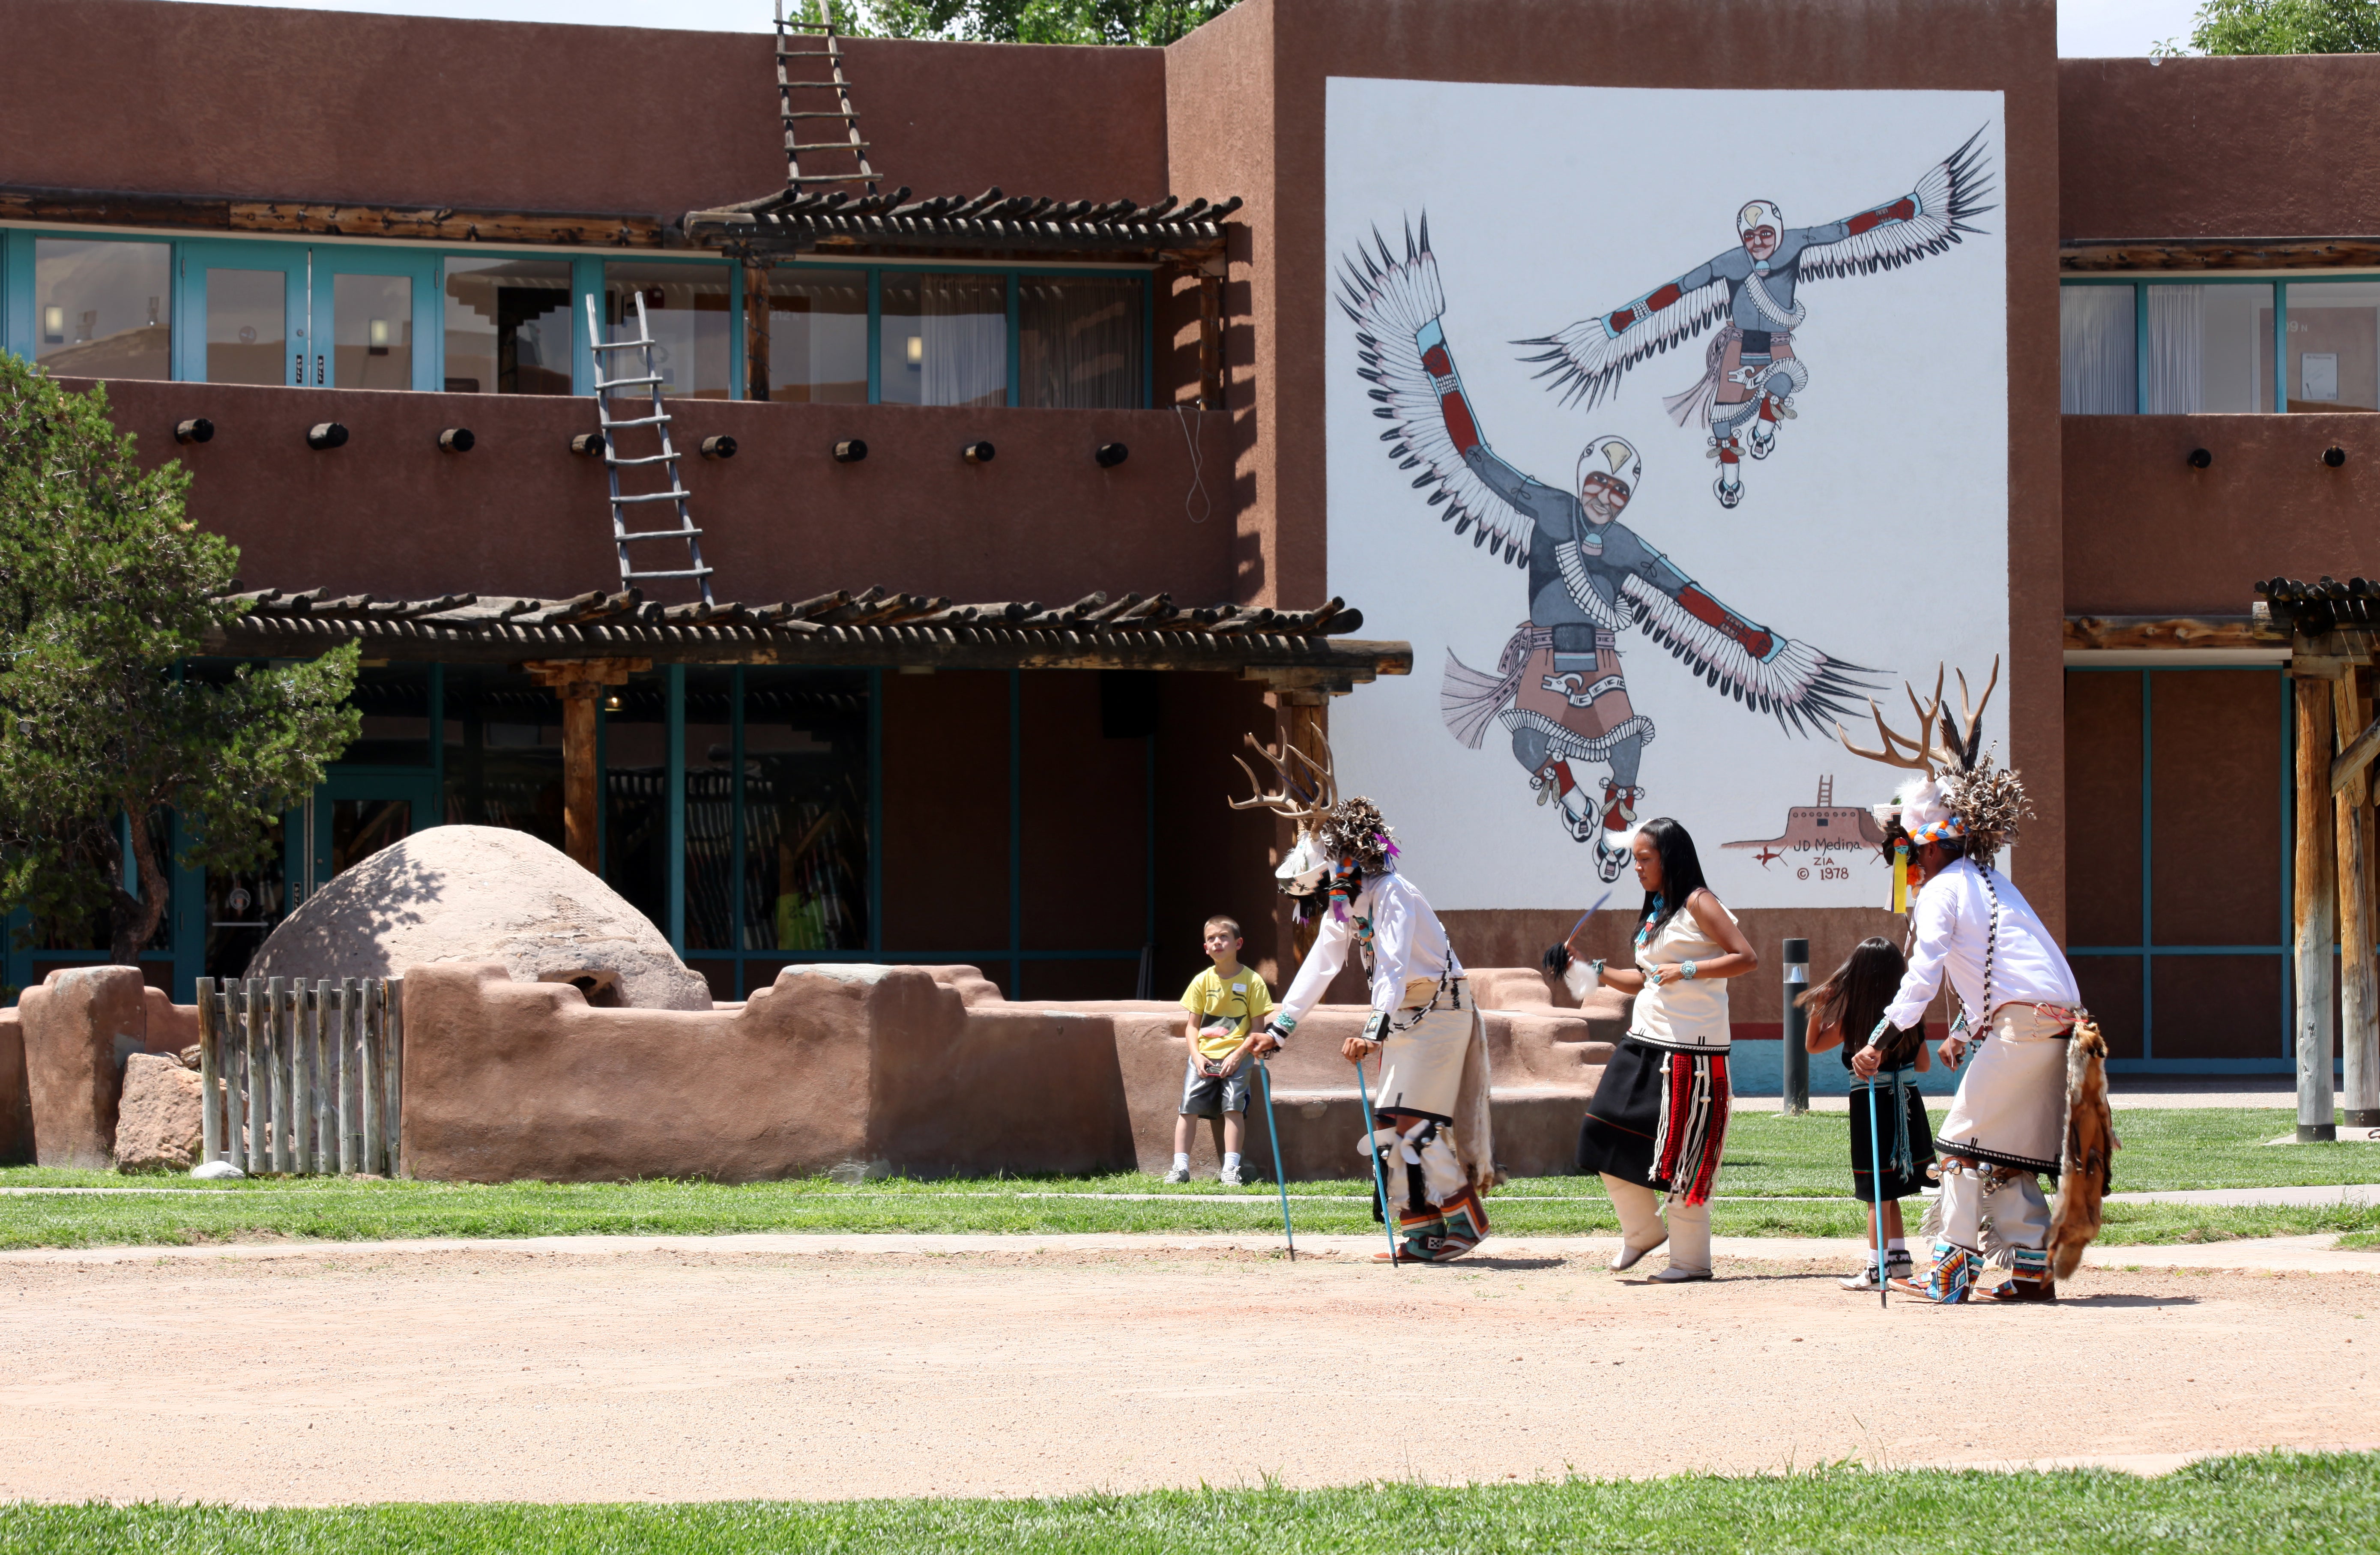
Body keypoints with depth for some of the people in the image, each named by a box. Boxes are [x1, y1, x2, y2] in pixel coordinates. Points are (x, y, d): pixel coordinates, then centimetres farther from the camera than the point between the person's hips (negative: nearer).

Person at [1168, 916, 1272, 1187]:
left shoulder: (1252, 981, -2)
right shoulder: (1203, 981, 6)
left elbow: (1256, 1028, -2)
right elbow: (1192, 1025, 8)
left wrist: (1238, 1055, -15)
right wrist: (1197, 1056, -8)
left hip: (1236, 1056, -2)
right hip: (1204, 1055, 3)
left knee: (1233, 1107, -16)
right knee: (1189, 1106, -8)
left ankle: (1231, 1170, -11)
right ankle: (1180, 1167, -3)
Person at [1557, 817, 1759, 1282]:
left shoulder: (1698, 904, -8)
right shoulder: (1654, 912, 17)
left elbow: (1748, 959, -15)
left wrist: (1687, 970, -21)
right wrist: (1590, 971, 15)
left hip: (1691, 1048, -8)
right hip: (1644, 1042, 8)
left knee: (1682, 1156, -4)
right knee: (1609, 1137, 2)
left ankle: (1691, 1259, 5)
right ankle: (1643, 1230, 20)